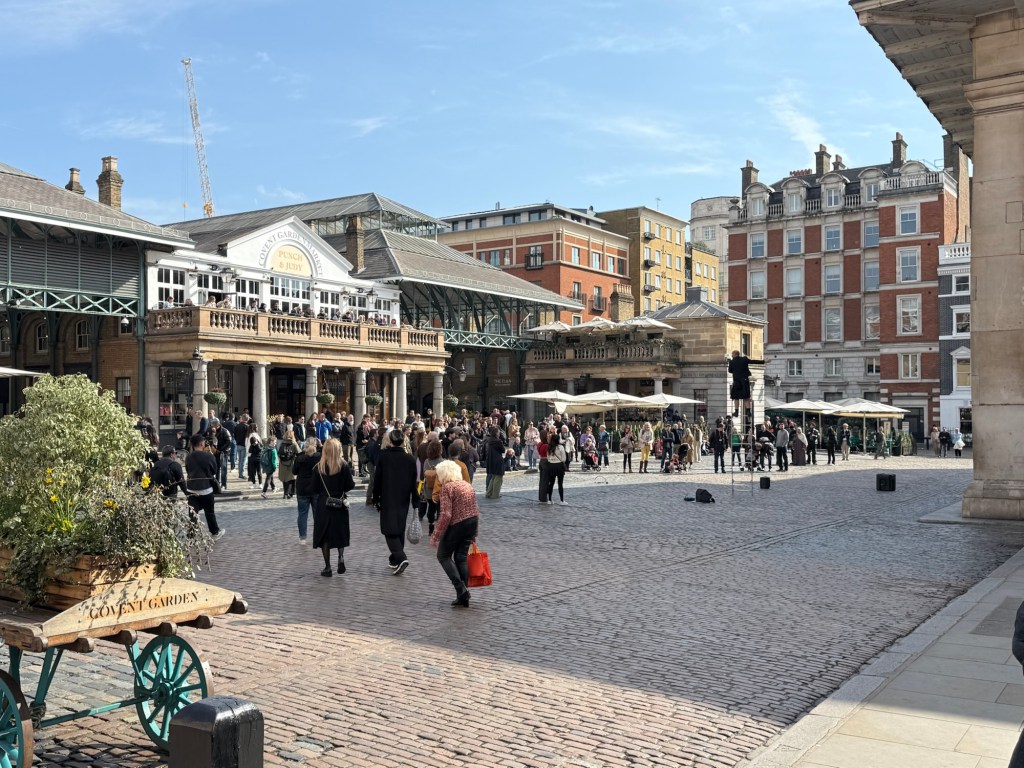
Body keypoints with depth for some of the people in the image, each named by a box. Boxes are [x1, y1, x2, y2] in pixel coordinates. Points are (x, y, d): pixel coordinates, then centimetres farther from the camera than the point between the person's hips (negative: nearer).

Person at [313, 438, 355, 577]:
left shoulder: (319, 467, -7)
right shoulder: (344, 466, -8)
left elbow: (315, 487, -3)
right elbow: (350, 486, -8)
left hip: (323, 505, 0)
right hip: (340, 505, 0)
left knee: (324, 535, 7)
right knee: (340, 533, 17)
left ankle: (327, 567, 6)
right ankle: (341, 557, -5)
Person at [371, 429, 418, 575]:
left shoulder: (383, 456, -7)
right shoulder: (410, 459, -1)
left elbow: (377, 479, -4)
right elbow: (414, 482, 1)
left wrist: (375, 498, 5)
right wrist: (415, 502, 6)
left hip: (387, 499, -3)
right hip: (403, 499, 3)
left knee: (390, 529, -3)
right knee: (400, 528, 15)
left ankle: (401, 558, -20)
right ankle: (395, 559, 23)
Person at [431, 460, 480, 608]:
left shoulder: (447, 487, -11)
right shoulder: (468, 485, 13)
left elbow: (446, 514, -17)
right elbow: (476, 510, 16)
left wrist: (435, 535, -12)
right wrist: (474, 533, 23)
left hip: (457, 524, -7)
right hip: (472, 522, 7)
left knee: (443, 555, 7)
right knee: (462, 557, 14)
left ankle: (460, 588, -7)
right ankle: (464, 596, 13)